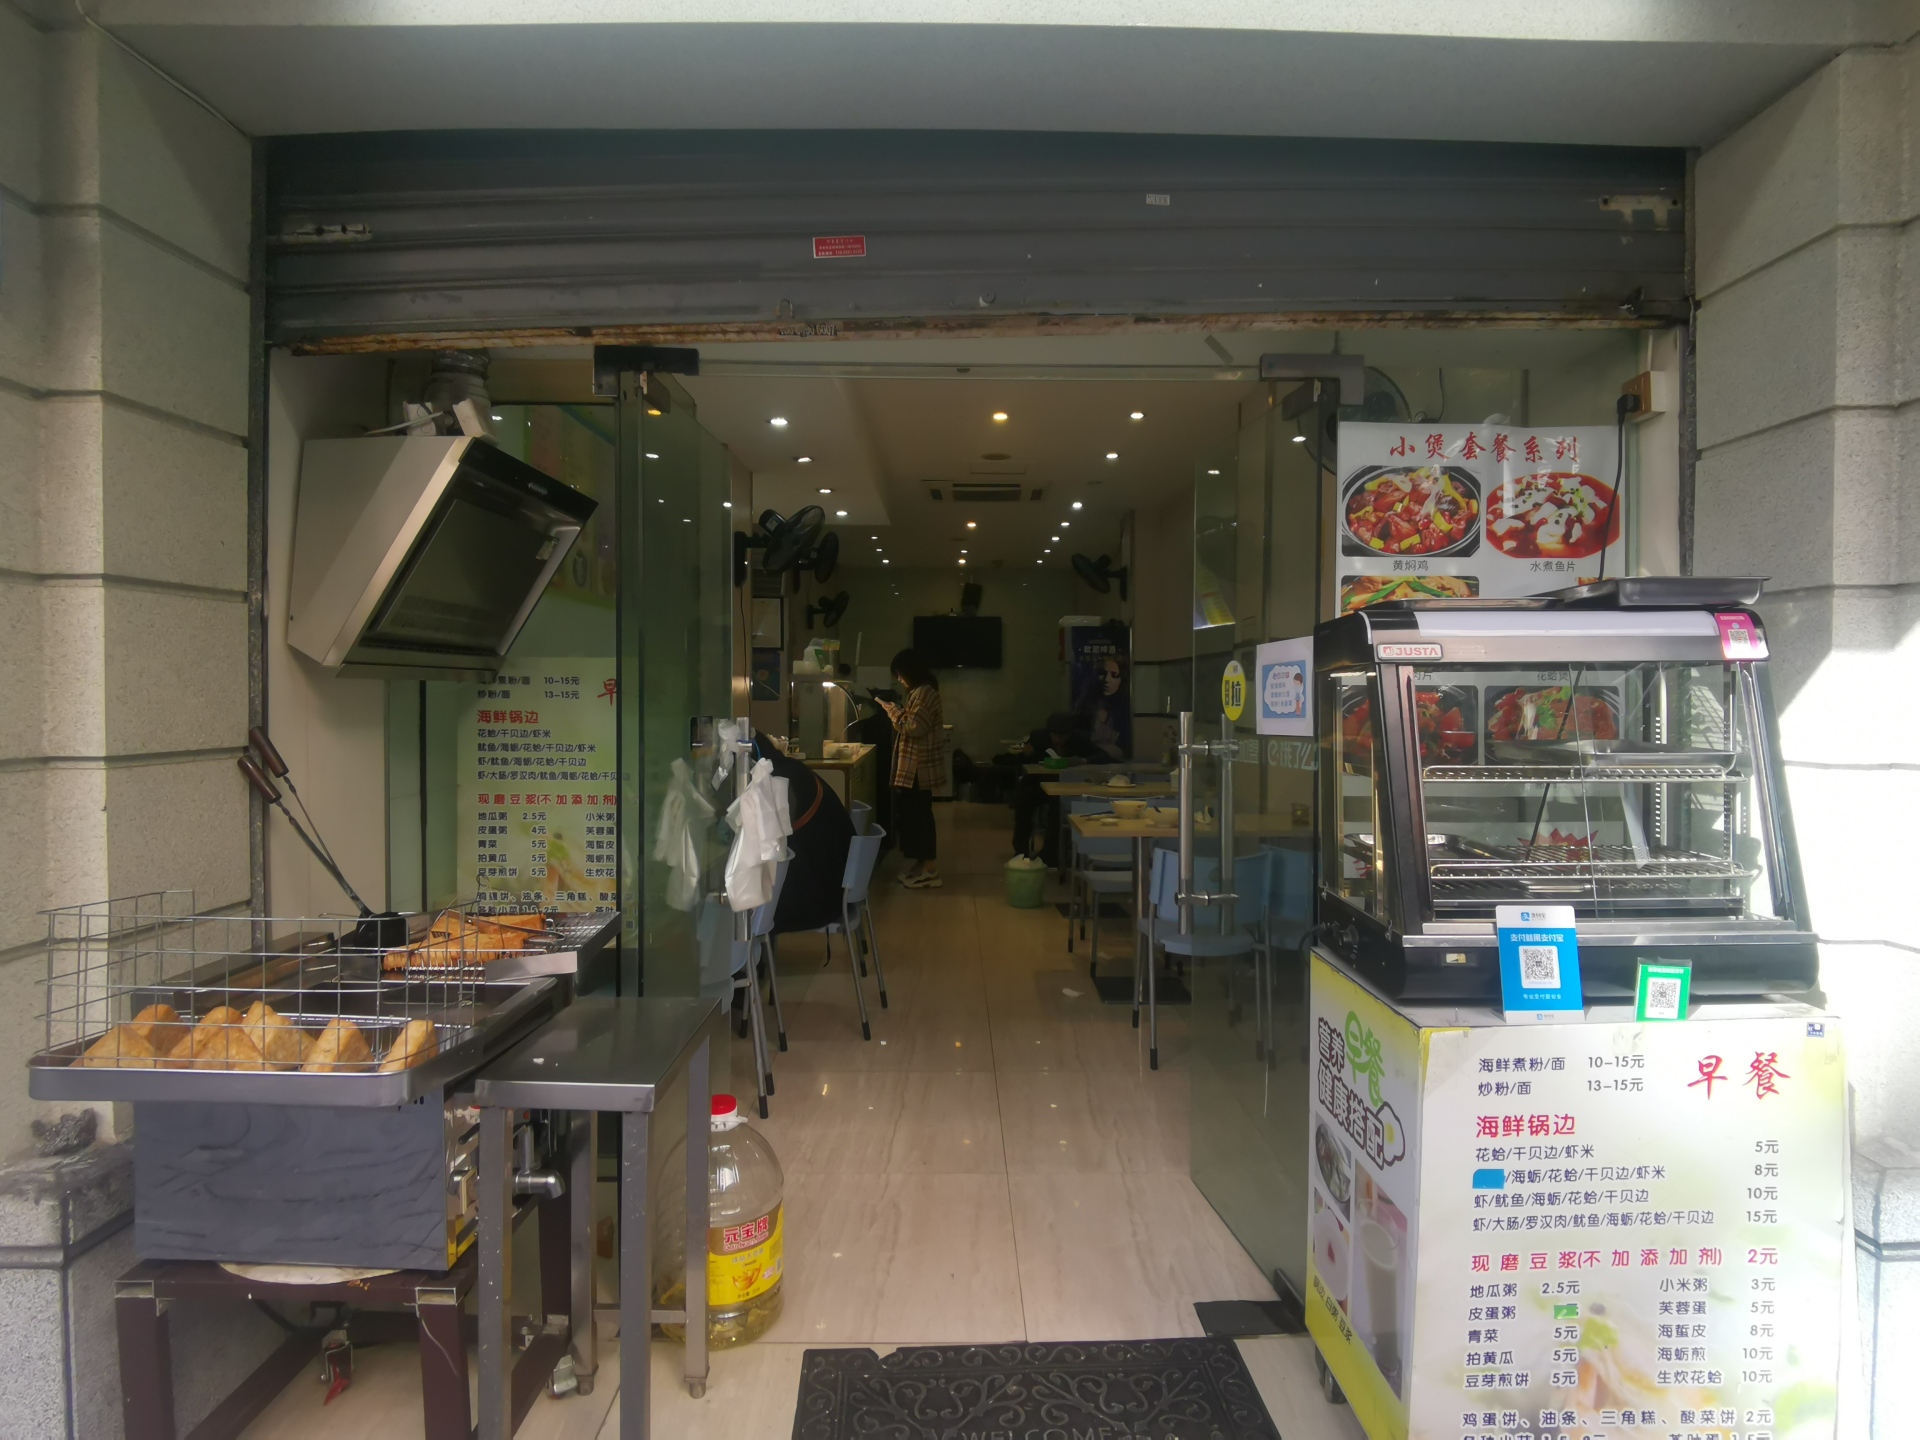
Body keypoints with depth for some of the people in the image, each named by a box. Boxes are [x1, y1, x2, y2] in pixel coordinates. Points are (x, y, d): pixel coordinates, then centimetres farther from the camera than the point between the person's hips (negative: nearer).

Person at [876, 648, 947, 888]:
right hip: (915, 766, 11)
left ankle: (929, 870, -1)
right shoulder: (920, 691, 15)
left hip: (918, 767, -11)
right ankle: (920, 864, 21)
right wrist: (897, 711, 6)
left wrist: (893, 711, -11)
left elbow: (914, 727, -23)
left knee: (918, 814, -6)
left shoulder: (924, 692, -17)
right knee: (915, 813, 14)